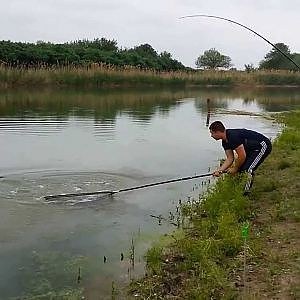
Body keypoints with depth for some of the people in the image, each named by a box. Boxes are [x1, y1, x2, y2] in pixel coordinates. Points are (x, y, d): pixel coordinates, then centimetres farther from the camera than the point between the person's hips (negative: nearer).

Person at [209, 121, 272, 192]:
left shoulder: (233, 136, -29)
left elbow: (242, 156, -26)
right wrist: (219, 170, -9)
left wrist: (235, 169, -11)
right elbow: (230, 158, 3)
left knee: (247, 170, -18)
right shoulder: (225, 141, 1)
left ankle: (245, 193, -8)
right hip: (253, 148, 10)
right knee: (240, 168, 6)